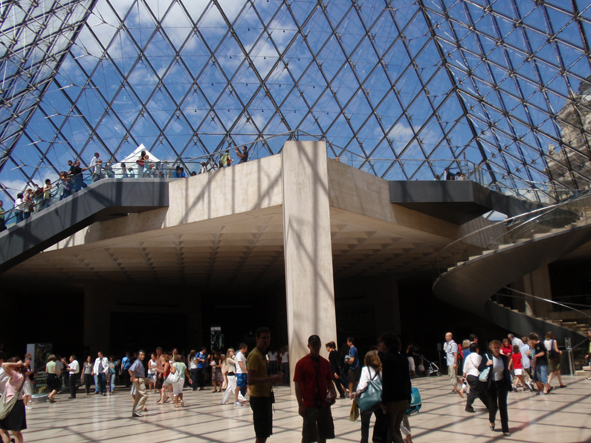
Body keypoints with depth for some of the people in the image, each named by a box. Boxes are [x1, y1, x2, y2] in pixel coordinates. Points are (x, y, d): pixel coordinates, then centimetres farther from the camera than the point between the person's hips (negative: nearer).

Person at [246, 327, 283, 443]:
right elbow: (251, 380, -25)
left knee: (264, 433, 15)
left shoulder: (262, 355, 16)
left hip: (265, 396, 10)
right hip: (259, 397, -10)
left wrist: (274, 377, 7)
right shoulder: (254, 355, -16)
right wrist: (271, 378, -24)